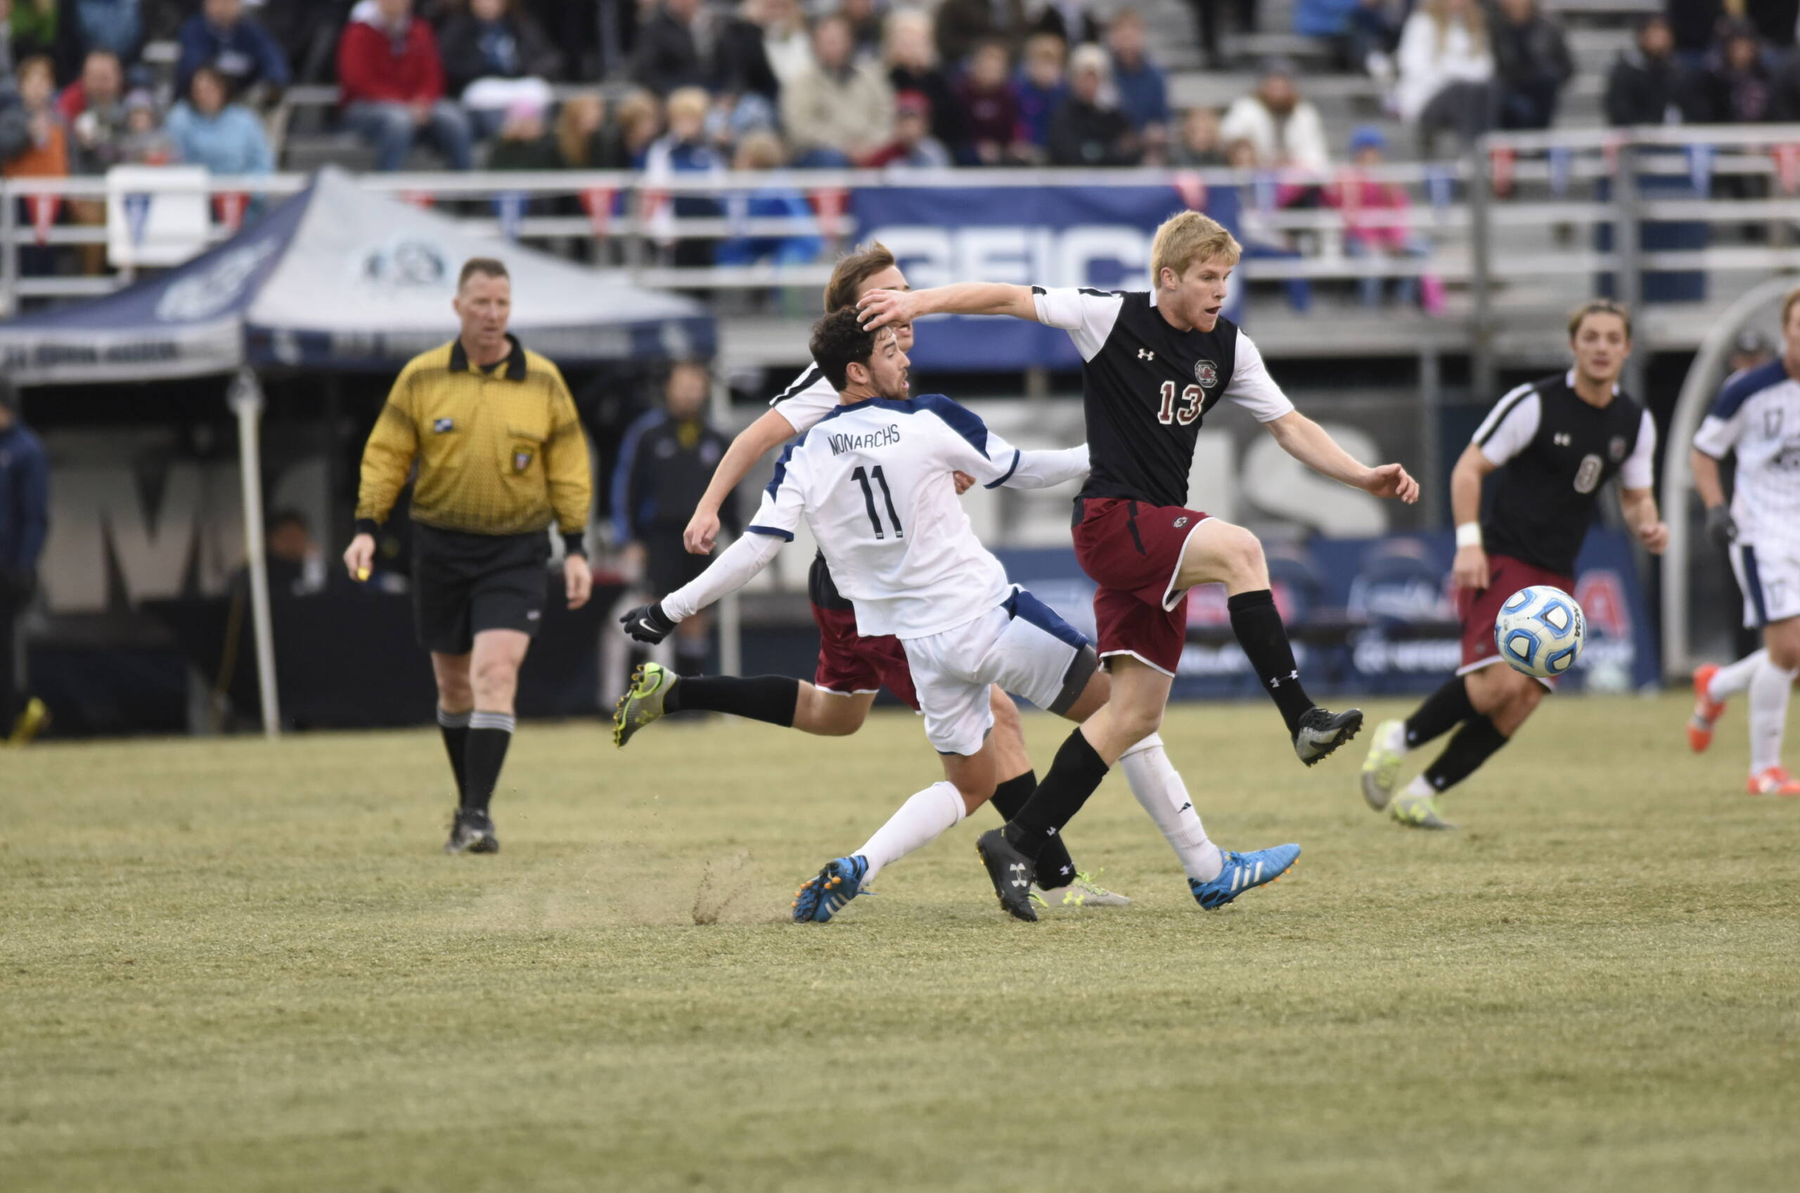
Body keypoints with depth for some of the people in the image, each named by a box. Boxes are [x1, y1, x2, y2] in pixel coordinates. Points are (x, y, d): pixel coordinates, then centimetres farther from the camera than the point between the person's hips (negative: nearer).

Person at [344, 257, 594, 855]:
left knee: (496, 673, -17)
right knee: (454, 683, 9)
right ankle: (467, 804, 26)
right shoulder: (421, 377, 1)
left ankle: (477, 814, -18)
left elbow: (568, 468, 7)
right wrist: (366, 528, -5)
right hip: (440, 547, 2)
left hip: (516, 551, -2)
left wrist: (576, 547, 3)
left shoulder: (542, 380, 2)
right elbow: (386, 454, 5)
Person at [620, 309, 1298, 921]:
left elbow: (753, 550, -4)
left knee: (970, 785, 20)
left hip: (923, 645, 5)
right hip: (988, 616, -5)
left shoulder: (804, 459, 1)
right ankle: (1210, 872, 7)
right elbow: (1019, 472, 5)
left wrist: (669, 612, 4)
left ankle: (854, 869, -4)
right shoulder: (930, 421, -8)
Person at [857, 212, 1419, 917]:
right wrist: (920, 301, -12)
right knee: (1239, 549, -31)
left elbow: (1290, 428, 13)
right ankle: (1302, 719, -32)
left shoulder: (1228, 348, 10)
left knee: (1137, 712, 3)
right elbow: (1009, 300, -3)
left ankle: (1020, 844, 9)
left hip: (1159, 535, 7)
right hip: (1109, 520, -7)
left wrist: (1366, 479, 1)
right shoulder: (1113, 318, -6)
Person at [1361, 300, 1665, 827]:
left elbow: (1636, 496, 17)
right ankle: (1399, 740, -2)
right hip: (1501, 561, -6)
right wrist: (1469, 542, -18)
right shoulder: (1534, 403, -11)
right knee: (1502, 680, -24)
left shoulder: (1635, 422, 6)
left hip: (1555, 578, 6)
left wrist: (1648, 526, -7)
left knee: (1520, 705, -5)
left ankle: (1420, 796, 7)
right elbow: (1468, 468, -7)